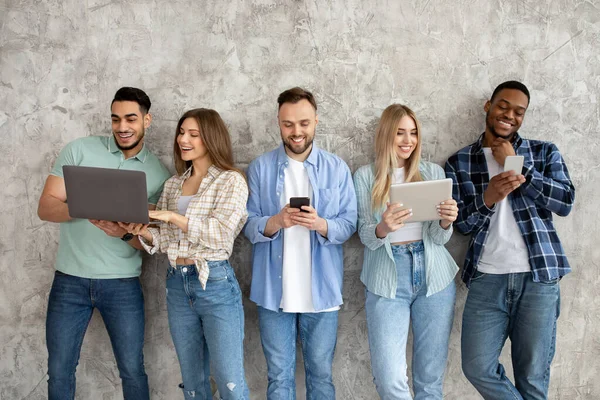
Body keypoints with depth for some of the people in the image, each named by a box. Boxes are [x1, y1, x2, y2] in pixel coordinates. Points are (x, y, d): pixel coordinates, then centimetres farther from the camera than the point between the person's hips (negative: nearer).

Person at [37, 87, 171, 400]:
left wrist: (126, 233, -21)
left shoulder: (159, 173, 0)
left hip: (123, 283, 0)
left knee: (132, 369, 8)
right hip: (70, 279, 0)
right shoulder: (78, 150, -2)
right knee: (59, 371, 11)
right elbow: (45, 207, -7)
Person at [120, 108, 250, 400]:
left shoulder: (231, 180, -5)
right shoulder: (172, 184, 13)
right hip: (176, 284, 6)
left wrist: (174, 217, -22)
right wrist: (145, 233, -9)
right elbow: (165, 239, 12)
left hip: (216, 283, -6)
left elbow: (222, 232, -17)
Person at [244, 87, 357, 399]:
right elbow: (249, 226, -2)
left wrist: (320, 224, -22)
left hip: (321, 289, 0)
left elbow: (348, 225, -2)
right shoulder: (260, 168, 1)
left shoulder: (337, 168, 2)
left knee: (321, 373, 12)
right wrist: (276, 222, -22)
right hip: (273, 290, 0)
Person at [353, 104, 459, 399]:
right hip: (386, 280, -2)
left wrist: (446, 223, -21)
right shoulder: (366, 176, 2)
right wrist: (382, 228, -26)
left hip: (433, 277, 2)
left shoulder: (433, 172, 5)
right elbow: (365, 236, -3)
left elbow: (438, 238, 2)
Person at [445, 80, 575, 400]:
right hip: (487, 278, 1)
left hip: (539, 277, 0)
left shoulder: (544, 152, 8)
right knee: (477, 368, -2)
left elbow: (565, 202, -6)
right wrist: (488, 197, -18)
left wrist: (516, 165, -8)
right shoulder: (459, 163, 6)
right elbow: (461, 223, 1)